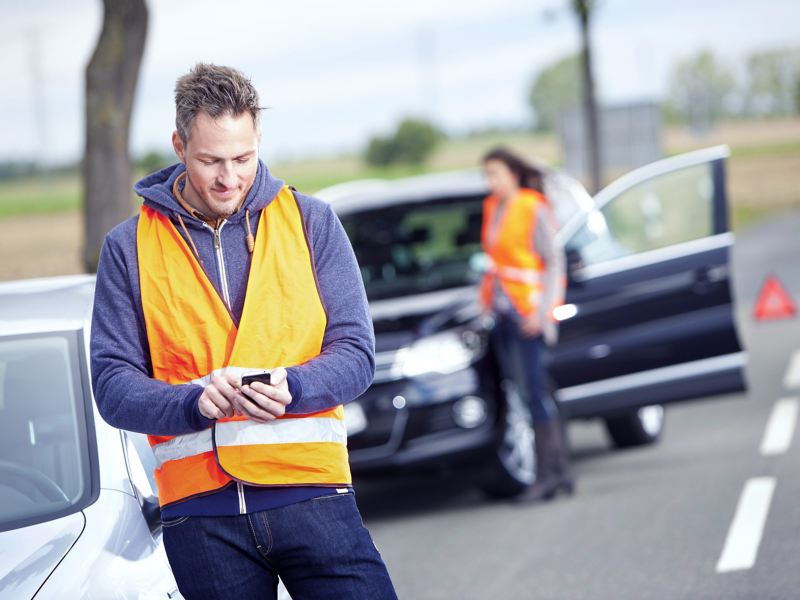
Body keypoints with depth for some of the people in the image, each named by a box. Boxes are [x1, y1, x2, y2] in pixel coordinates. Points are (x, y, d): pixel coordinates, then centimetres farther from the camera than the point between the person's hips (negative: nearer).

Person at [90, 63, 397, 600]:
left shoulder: (310, 222, 8)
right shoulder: (130, 248, 7)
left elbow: (355, 351, 4)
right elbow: (113, 385, 2)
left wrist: (291, 388, -17)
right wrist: (195, 402, -17)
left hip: (311, 489, 0)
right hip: (197, 508, 0)